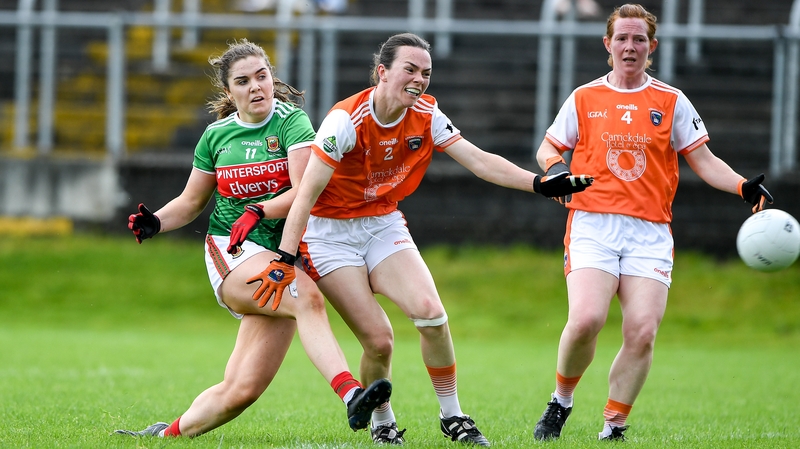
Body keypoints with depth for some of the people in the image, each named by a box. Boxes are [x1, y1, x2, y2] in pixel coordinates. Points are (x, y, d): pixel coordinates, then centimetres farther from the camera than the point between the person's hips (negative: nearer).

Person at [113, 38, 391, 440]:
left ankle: (170, 432, 17)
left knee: (241, 391, -6)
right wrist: (156, 222, 1)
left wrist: (259, 211, -26)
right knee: (307, 296, -35)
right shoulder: (217, 134, 9)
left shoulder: (291, 121, 0)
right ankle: (350, 395, -51)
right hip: (230, 253, -1)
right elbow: (191, 201, 20)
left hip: (285, 254, 1)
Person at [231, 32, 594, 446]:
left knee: (430, 312, -16)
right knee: (379, 339, -15)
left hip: (384, 225, 5)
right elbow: (307, 193, -23)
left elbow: (479, 161, -5)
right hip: (330, 232, -5)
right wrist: (284, 260, -28)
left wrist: (540, 183, -17)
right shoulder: (347, 120, -23)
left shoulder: (426, 115, -6)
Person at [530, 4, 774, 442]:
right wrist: (555, 167, -5)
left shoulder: (671, 102, 11)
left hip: (650, 233, 1)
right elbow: (547, 148, 19)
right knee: (585, 319, -22)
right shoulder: (584, 99, 11)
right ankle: (560, 402, 2)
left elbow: (703, 160, 11)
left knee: (642, 332, -13)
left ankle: (613, 427, 0)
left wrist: (744, 186, -6)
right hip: (592, 225, -1)